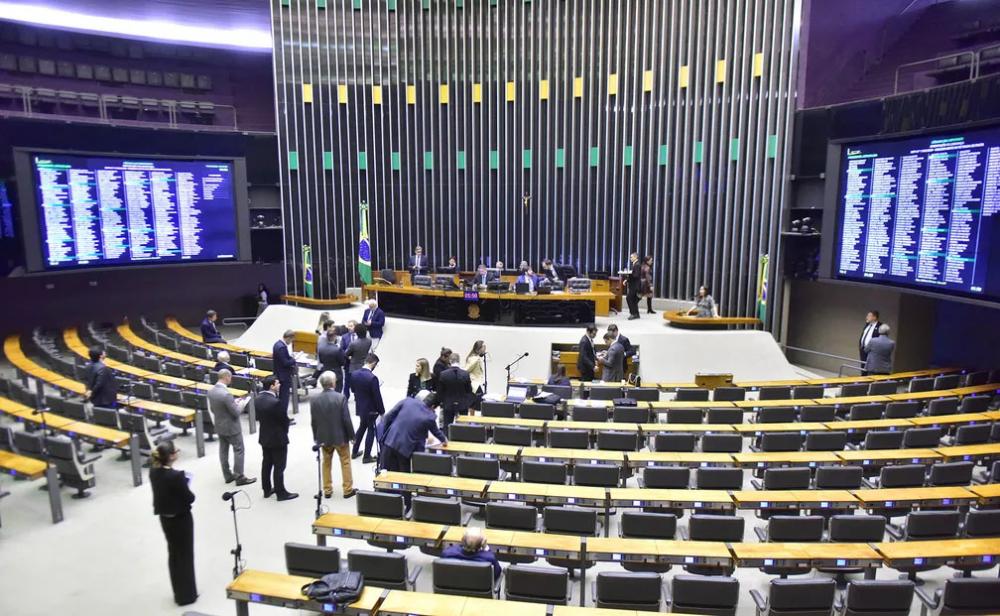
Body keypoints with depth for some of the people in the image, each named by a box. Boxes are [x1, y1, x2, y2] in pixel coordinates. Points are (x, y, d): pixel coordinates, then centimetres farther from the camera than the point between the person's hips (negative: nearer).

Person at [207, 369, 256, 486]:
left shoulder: (211, 391, -3)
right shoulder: (226, 394, -29)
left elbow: (212, 409, 9)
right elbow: (236, 412, -22)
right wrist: (236, 405, -3)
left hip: (219, 426, 8)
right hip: (231, 427, -8)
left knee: (223, 450, 15)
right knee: (238, 450, 3)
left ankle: (228, 475, 26)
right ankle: (239, 477, 7)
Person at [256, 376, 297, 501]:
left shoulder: (257, 399, -4)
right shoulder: (275, 402, -28)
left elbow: (259, 417, 7)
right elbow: (284, 419, -17)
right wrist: (284, 431, 3)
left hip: (264, 437, 8)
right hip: (277, 438, -8)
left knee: (266, 464, 19)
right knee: (279, 467, 3)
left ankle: (267, 490, 30)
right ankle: (281, 493, 13)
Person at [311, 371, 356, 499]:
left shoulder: (315, 400, -8)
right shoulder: (340, 398, -19)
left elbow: (314, 421, 0)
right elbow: (346, 420, -16)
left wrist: (316, 437, 12)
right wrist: (351, 435, -3)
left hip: (323, 437, 3)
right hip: (340, 437, -3)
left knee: (326, 463, 19)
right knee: (345, 462, 12)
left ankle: (327, 490, 25)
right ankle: (348, 490, 18)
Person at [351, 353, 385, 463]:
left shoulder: (354, 374, -6)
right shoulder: (372, 378, -27)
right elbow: (377, 397, -20)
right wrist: (382, 411, -8)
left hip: (359, 407, 7)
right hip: (370, 409, -6)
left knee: (362, 426, 25)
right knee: (371, 430, 10)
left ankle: (355, 452, 35)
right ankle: (367, 457, 18)